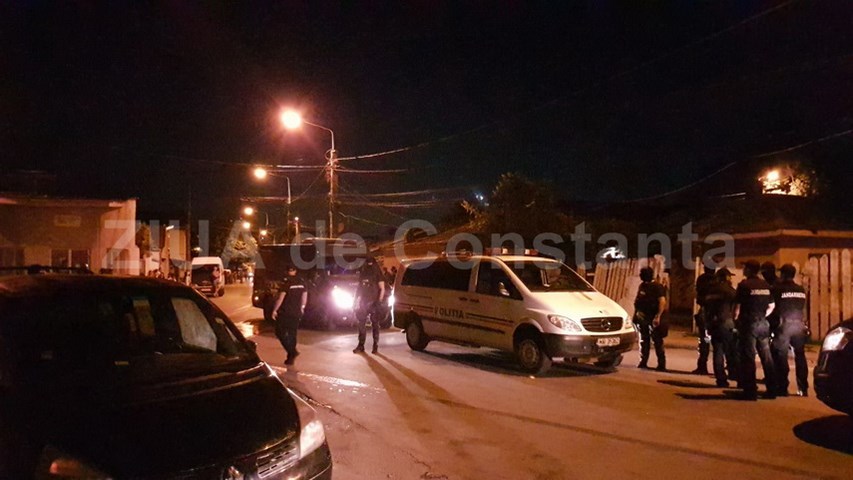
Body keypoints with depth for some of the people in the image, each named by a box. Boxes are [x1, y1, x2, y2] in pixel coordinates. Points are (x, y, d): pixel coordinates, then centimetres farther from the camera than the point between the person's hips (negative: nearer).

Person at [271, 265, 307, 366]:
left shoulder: (286, 282, -14)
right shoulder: (301, 282, 4)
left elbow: (281, 298, -18)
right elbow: (305, 296, 11)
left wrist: (274, 310, -10)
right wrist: (302, 308, 24)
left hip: (285, 313, -6)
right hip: (296, 313, 6)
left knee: (280, 333, 4)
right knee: (292, 334, 13)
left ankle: (292, 351, -13)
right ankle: (291, 357, 15)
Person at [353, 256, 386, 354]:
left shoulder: (377, 275, -2)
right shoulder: (362, 274, 11)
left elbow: (382, 289, -5)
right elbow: (359, 288, 15)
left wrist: (379, 301, -14)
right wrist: (357, 301, 9)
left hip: (373, 303, -4)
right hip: (363, 302, 4)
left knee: (375, 325, 0)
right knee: (361, 324, 2)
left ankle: (375, 346, 4)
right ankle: (361, 346, 6)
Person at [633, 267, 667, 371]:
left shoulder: (658, 287, -8)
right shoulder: (642, 286, 13)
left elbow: (662, 301, -17)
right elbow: (637, 301, 19)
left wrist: (658, 316, -24)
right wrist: (636, 314, 15)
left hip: (653, 318, -7)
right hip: (642, 318, 7)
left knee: (657, 341, -5)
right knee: (644, 340, 12)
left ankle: (662, 364, -1)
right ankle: (643, 362, 19)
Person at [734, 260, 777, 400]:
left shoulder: (744, 285, -10)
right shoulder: (766, 285, 8)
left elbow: (738, 306, -11)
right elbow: (771, 306, 13)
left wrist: (736, 319, 4)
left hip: (748, 324, -6)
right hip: (763, 324, 6)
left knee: (748, 357, -2)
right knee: (766, 357, 12)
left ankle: (750, 391, -2)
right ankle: (771, 390, 17)